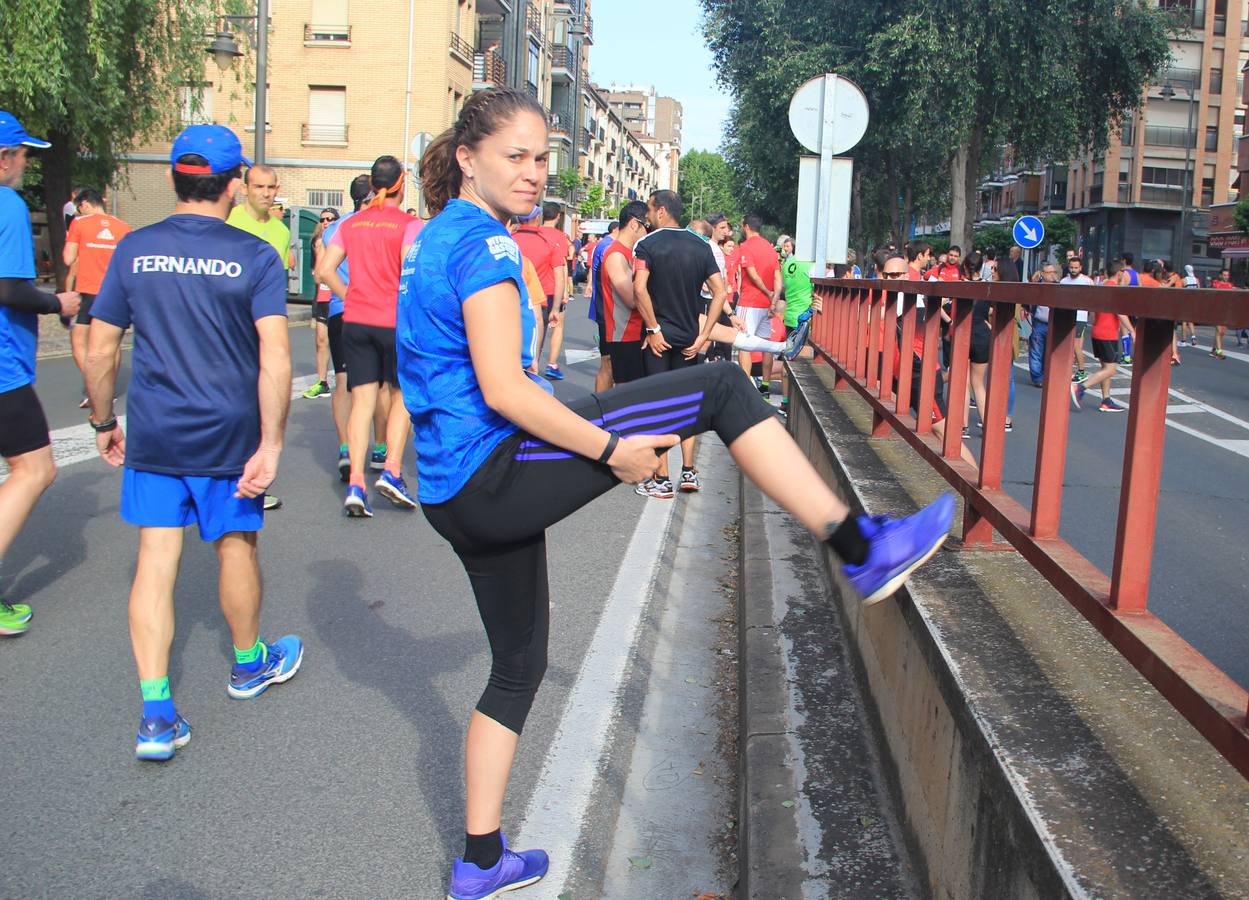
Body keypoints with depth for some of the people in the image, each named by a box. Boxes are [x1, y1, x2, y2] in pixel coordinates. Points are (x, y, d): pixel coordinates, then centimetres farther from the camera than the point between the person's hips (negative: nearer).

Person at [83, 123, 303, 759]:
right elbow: (275, 359, -18)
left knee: (155, 560, 5)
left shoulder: (134, 250, 0)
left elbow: (99, 351, 3)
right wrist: (270, 446, -15)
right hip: (229, 437, -2)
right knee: (236, 548, 16)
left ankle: (156, 713, 3)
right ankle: (250, 664, 38)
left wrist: (104, 423, 16)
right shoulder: (255, 257, -9)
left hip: (151, 436, 2)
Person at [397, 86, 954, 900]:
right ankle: (860, 548, -10)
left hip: (454, 493, 10)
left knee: (519, 663, 20)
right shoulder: (484, 245, -12)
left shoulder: (434, 240, 17)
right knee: (720, 388, -12)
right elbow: (503, 391, -21)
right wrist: (611, 450, -14)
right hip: (496, 475, -10)